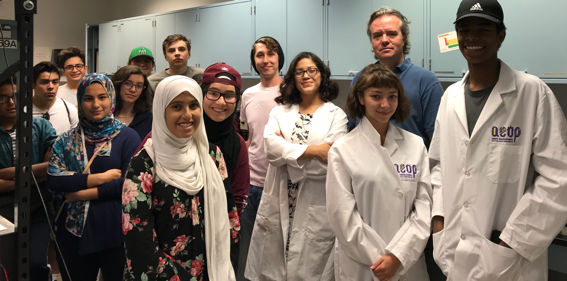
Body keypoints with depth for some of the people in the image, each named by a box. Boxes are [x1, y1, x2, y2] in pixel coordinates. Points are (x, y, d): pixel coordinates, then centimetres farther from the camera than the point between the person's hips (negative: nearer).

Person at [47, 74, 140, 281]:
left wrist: (83, 193, -10)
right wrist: (101, 177, -14)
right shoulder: (66, 140, 7)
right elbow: (54, 180, -6)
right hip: (73, 233, 3)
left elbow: (129, 182, -12)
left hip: (115, 232, -3)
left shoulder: (127, 137, -2)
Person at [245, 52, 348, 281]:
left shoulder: (336, 115, 0)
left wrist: (287, 151, -9)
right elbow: (271, 146, -10)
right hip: (279, 203, 3)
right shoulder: (280, 111, 9)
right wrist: (314, 150, -17)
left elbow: (330, 163, -12)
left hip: (315, 210, -2)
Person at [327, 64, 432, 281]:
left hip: (409, 263, 2)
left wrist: (398, 256, -11)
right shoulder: (342, 150, -5)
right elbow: (342, 215, -8)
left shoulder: (416, 145, 1)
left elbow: (424, 205, -2)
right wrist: (379, 258, -12)